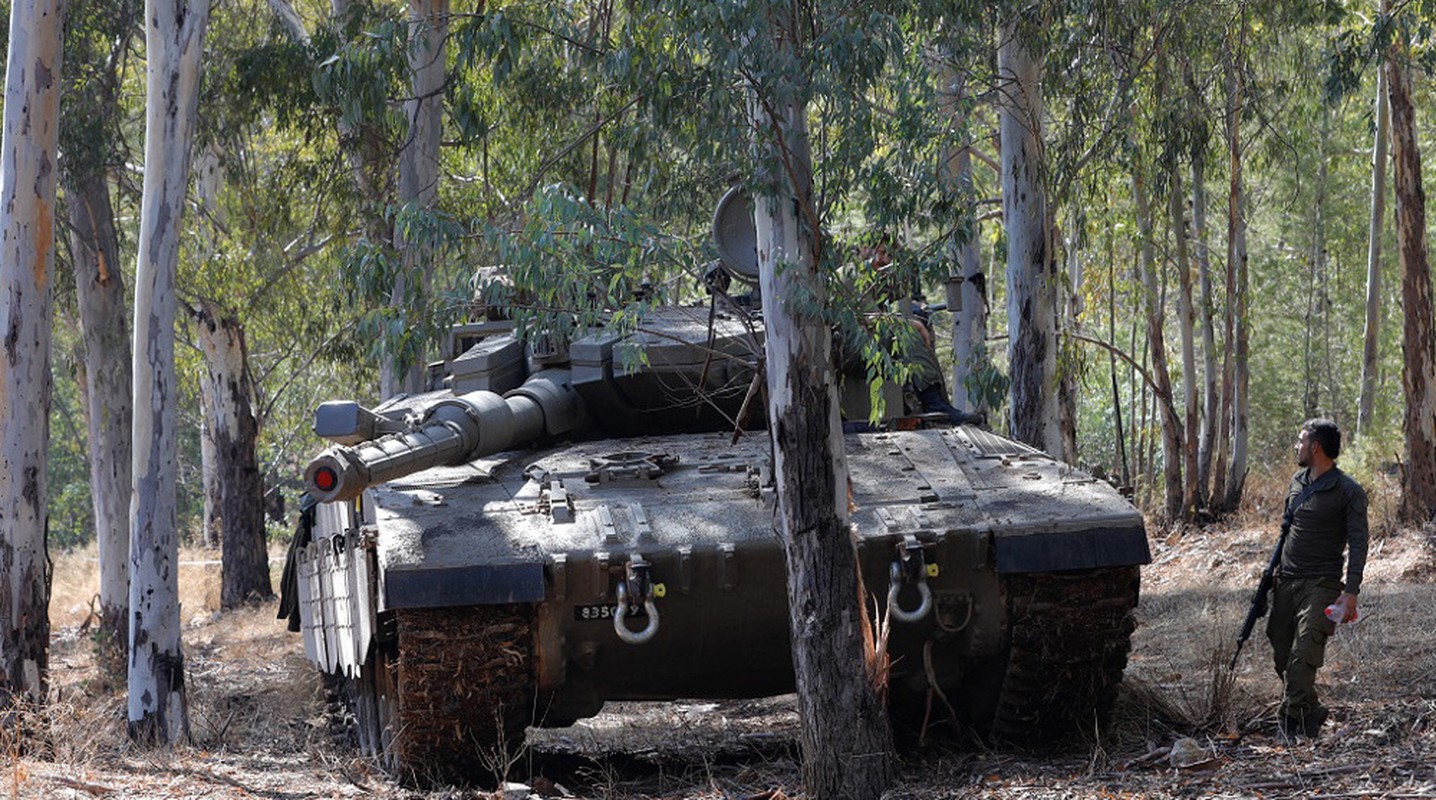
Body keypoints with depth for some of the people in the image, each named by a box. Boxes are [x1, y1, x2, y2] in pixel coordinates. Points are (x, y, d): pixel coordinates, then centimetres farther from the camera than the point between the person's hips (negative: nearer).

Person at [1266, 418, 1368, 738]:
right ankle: (1309, 712, 21)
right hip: (1287, 581, 7)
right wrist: (1276, 571, 23)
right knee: (1281, 654, 6)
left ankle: (1293, 720, -17)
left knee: (1303, 655, -18)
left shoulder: (1349, 492, -8)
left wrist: (1351, 592, -18)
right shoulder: (1297, 481, 14)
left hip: (1321, 583, -7)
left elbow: (1358, 544, -10)